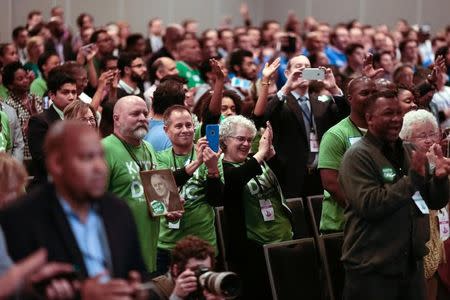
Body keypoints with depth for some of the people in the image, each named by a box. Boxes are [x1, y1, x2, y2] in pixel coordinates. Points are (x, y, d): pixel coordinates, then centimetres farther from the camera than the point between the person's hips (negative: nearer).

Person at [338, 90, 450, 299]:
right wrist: (413, 178, -21)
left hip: (412, 264, 7)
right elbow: (369, 205, -22)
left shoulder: (410, 152, 11)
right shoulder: (358, 156, -9)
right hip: (372, 269, -6)